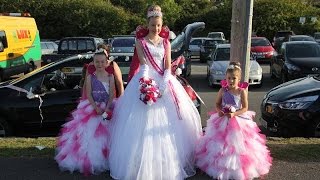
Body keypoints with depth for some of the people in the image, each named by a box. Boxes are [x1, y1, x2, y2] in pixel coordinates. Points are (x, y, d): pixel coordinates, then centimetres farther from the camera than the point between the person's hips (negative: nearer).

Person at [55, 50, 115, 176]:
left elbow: (112, 95, -3)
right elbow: (88, 95, -5)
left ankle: (105, 160, 12)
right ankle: (89, 160, 8)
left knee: (106, 134, 1)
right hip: (92, 108, 0)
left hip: (107, 108, 1)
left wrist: (106, 109, -17)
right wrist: (96, 108, -18)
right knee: (90, 134, -1)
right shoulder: (90, 77, 1)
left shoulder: (110, 77, 3)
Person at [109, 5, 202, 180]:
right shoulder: (141, 42, 4)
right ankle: (143, 166, 6)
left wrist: (164, 85, -14)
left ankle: (168, 164, 15)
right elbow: (144, 65, -8)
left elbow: (168, 66, 3)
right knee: (144, 122, -5)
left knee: (167, 121, 2)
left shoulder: (165, 42, 11)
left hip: (164, 81, 3)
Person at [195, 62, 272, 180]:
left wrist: (234, 114, -21)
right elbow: (217, 104, 7)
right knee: (221, 144, 7)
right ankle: (221, 166, 25)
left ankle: (237, 169, 20)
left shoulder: (242, 91, -10)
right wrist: (219, 111, -14)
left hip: (238, 121, -2)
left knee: (237, 144, 3)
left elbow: (245, 108, -9)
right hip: (222, 121, 2)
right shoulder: (223, 90, -4)